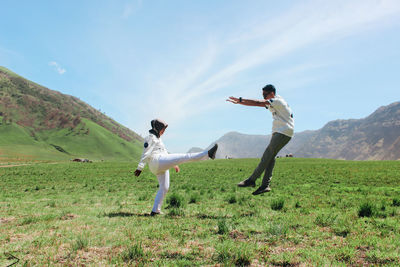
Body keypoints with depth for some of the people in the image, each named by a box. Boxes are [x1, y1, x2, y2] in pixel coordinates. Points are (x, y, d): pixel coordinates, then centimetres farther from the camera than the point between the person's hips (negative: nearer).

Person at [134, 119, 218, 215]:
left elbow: (165, 154, 32)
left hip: (162, 166, 10)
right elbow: (146, 154, -9)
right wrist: (140, 168, -13)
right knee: (185, 157, -17)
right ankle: (208, 154, -24)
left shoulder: (157, 139, 30)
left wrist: (174, 164, 29)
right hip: (157, 161, -10)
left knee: (164, 188, 11)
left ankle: (155, 211, 13)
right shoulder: (150, 138, 1)